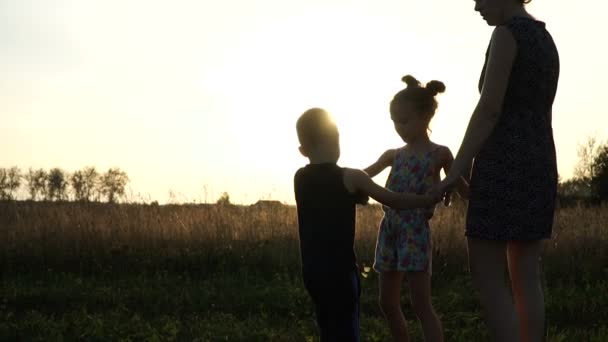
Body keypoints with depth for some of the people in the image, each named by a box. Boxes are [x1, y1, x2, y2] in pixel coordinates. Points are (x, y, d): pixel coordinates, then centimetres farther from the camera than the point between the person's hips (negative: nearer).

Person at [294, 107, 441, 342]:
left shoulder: (300, 178, 7)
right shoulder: (350, 177, -8)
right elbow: (395, 200, -2)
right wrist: (434, 198, 9)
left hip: (312, 269, 6)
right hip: (339, 269, -6)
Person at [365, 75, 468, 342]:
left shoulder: (440, 154, 0)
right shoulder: (393, 155, 13)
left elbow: (463, 190, 6)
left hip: (415, 232, -6)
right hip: (389, 231, 6)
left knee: (421, 305, -10)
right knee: (388, 304, 10)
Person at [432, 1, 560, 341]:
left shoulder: (506, 34, -11)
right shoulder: (547, 42, 18)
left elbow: (488, 109, -17)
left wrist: (455, 171, -15)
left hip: (504, 167, -9)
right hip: (539, 167, 9)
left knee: (486, 276, -3)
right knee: (525, 276, 9)